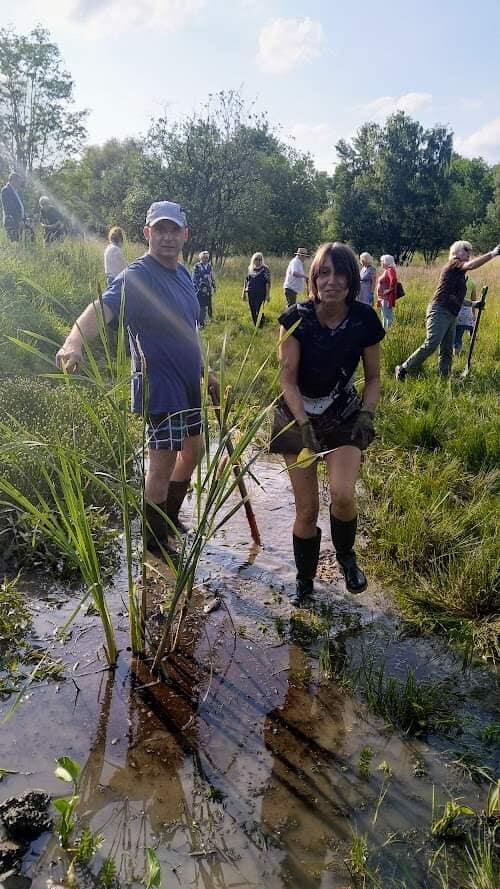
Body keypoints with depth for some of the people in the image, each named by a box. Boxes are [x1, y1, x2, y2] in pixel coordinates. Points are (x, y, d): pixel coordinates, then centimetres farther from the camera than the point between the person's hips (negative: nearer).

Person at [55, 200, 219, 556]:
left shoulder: (183, 274, 10)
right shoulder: (137, 276, -17)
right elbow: (104, 307, -36)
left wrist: (206, 372, 24)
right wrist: (75, 341, -55)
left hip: (188, 386, 9)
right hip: (161, 389, -9)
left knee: (192, 450, 21)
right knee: (163, 465, -1)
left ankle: (170, 516, 42)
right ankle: (156, 543, 18)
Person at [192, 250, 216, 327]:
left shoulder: (209, 266, 11)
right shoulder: (197, 267, -5)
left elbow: (212, 277, 21)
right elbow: (194, 279, -5)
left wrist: (214, 286, 19)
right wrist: (195, 288, -11)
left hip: (208, 290, 5)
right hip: (199, 289, -5)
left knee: (206, 306, 8)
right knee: (200, 306, -6)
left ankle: (204, 321, 17)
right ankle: (200, 323, 1)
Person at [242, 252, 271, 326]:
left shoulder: (265, 269, -2)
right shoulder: (250, 268, 13)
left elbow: (268, 282, -6)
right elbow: (246, 281, 18)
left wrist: (267, 295, -12)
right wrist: (243, 293, 16)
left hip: (260, 294, -5)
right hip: (251, 294, 5)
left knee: (259, 311, -10)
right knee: (253, 312, 8)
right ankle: (255, 327, 18)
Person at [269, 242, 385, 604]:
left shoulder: (365, 320, -12)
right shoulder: (297, 318, -15)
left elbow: (373, 378, 0)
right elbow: (288, 379, -12)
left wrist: (366, 415, -15)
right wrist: (304, 426, -21)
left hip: (344, 416, 0)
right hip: (298, 416, 0)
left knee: (343, 495, -22)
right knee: (307, 509, 2)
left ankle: (346, 555, 12)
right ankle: (305, 581, 27)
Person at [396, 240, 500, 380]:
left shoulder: (460, 274, 24)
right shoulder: (453, 264, -1)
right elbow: (471, 265, -22)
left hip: (451, 316, 10)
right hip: (439, 312, -10)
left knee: (447, 351, 5)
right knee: (431, 345, -20)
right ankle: (403, 369, -14)